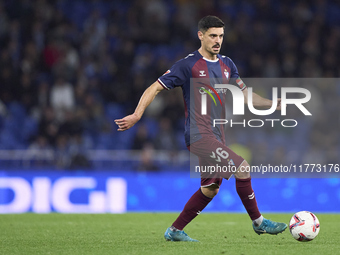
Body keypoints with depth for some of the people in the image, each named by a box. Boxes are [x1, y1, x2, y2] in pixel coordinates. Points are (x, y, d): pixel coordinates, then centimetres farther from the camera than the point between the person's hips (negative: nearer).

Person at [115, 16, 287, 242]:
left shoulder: (227, 65, 13)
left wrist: (272, 104, -1)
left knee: (211, 189, 11)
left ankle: (175, 231, 21)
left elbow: (245, 95, 15)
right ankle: (258, 222, -6)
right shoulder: (188, 65, -8)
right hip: (199, 135, -8)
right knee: (242, 168, -18)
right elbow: (155, 88, -6)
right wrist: (137, 115, -17)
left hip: (216, 136, 8)